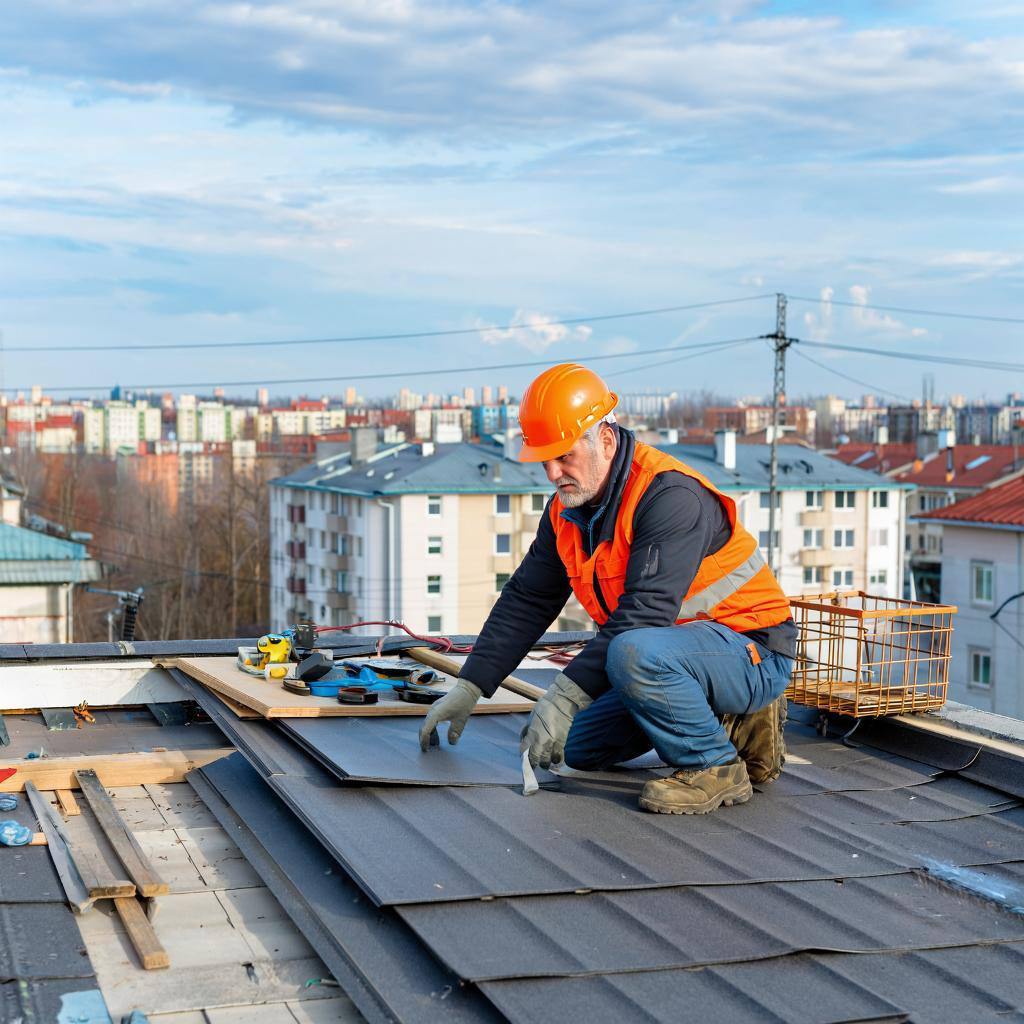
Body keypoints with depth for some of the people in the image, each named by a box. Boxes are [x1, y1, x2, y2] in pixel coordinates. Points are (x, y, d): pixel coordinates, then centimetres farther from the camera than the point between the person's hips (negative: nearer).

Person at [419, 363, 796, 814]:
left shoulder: (670, 496, -25)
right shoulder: (568, 510, 3)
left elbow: (644, 613, -33)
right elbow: (526, 601, 11)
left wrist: (565, 696, -35)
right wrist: (468, 688, 7)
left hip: (753, 653, -10)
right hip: (683, 648, 10)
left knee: (634, 653, -37)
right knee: (581, 747, 8)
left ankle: (718, 768, -14)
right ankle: (735, 725, 12)